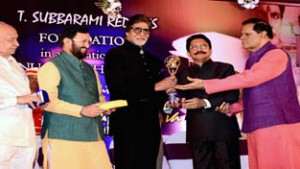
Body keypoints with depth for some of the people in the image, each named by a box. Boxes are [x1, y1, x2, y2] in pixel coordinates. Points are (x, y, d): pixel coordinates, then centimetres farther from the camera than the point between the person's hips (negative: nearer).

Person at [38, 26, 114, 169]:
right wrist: (82, 110, -19)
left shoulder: (89, 69, 21)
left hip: (92, 135, 7)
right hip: (64, 137, -6)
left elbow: (99, 95, 26)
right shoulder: (52, 67, -4)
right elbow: (49, 101, -14)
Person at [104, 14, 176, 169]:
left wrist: (167, 101, 0)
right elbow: (118, 88, -15)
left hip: (151, 125, 6)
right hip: (127, 124, -6)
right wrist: (155, 87, -14)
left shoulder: (153, 60, 19)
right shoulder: (115, 55, -2)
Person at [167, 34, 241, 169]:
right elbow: (181, 98, 8)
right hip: (197, 132, 2)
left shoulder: (225, 68, 9)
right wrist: (175, 103, -15)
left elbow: (233, 95, -4)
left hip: (224, 129, -2)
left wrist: (205, 103, -14)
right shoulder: (183, 74, 17)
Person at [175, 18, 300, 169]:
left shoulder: (276, 55, -8)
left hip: (278, 126, -8)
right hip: (257, 128, 8)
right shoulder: (253, 60, 20)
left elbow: (248, 78, -19)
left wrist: (205, 84, -18)